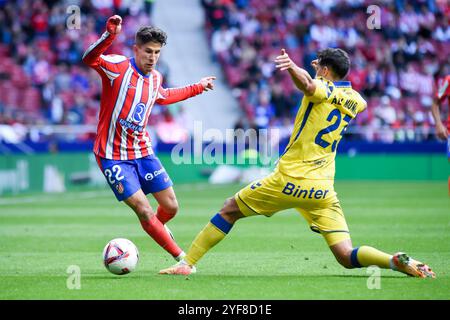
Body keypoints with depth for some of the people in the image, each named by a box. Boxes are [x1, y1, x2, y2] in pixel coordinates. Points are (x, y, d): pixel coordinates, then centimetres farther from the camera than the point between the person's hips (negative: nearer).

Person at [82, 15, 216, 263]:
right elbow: (89, 59, -34)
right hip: (113, 156, -6)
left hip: (143, 152, 6)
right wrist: (110, 34, -49)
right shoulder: (119, 67, -14)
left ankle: (157, 227, 43)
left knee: (171, 207, 7)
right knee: (145, 211, -12)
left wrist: (197, 88, 35)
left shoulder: (155, 78, 6)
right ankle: (181, 258, 1)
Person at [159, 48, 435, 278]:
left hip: (291, 181, -5)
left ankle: (187, 263, 12)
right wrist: (320, 66, 45)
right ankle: (398, 262, -25)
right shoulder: (354, 99, 13)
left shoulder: (323, 89, -6)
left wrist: (292, 66, -55)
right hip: (324, 189, 5)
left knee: (229, 210, 13)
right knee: (347, 257, 1)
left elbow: (306, 83, -32)